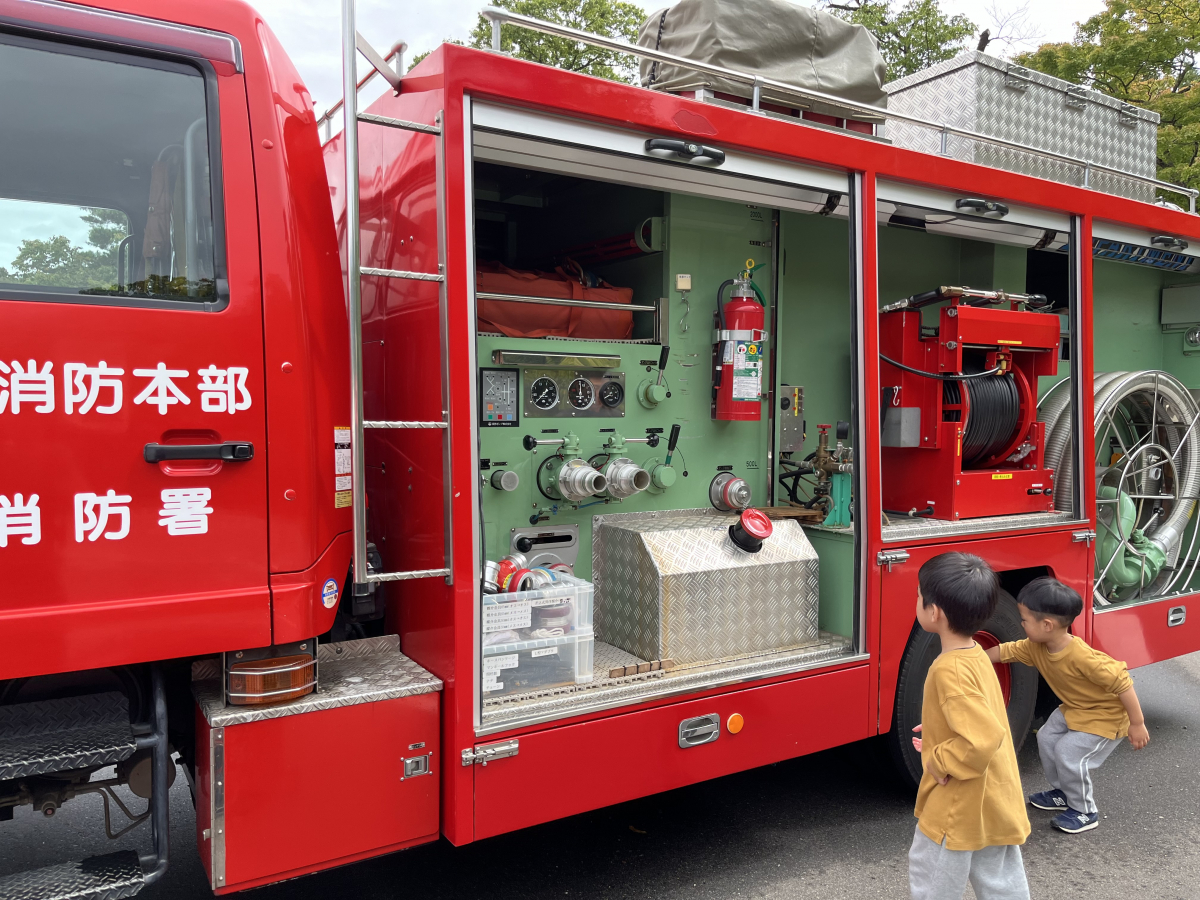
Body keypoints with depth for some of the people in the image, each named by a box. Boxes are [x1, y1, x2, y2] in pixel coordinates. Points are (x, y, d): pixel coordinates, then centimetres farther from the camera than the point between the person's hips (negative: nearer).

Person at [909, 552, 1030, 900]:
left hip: (958, 807, -9)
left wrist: (938, 761, -22)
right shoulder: (976, 655, 0)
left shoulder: (950, 671, -29)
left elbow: (982, 740, -35)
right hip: (996, 802, 9)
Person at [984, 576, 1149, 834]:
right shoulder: (1036, 648, -13)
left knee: (1068, 753, -14)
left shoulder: (1082, 657, -38)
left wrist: (1137, 724, -24)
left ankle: (1085, 812, 7)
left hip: (1106, 715, -9)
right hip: (1074, 709, 9)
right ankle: (1063, 793, 28)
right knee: (1046, 738, 8)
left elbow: (1122, 682, -32)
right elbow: (1006, 651, 0)